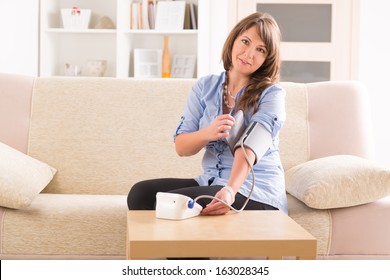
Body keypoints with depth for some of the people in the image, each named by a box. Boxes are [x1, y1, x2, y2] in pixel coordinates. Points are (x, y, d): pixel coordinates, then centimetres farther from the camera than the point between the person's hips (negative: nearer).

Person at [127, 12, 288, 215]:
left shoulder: (271, 95, -5)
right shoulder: (205, 86, 7)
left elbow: (250, 146, -23)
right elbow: (181, 147, 2)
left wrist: (230, 190, -40)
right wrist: (208, 133, -21)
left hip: (257, 193, -5)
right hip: (210, 181, 5)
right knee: (140, 193, -16)